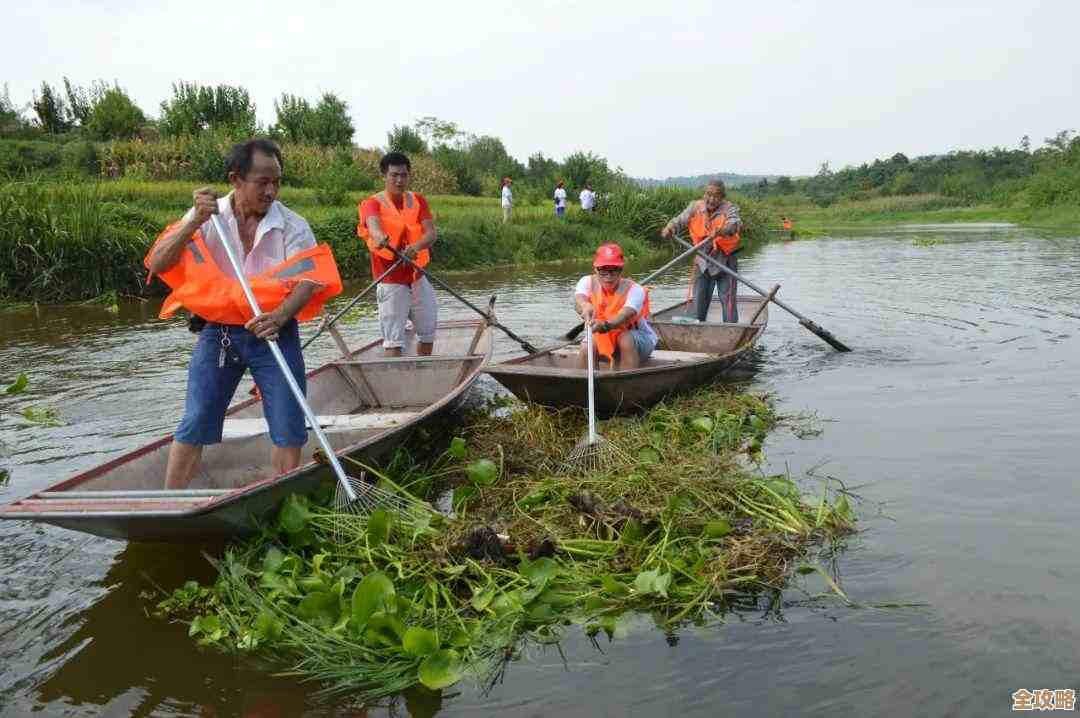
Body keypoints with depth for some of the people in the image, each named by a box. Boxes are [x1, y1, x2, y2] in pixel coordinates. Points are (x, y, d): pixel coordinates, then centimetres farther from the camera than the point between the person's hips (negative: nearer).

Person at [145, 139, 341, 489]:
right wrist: (194, 222, -22)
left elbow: (308, 281, -15)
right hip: (217, 332, 1)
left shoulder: (292, 225, -6)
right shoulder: (205, 217, -2)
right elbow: (157, 265, -8)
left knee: (288, 431, 3)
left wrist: (280, 317, -35)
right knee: (193, 429, 3)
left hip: (274, 333, 0)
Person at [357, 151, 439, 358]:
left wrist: (416, 247, -32)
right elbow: (373, 224, -32)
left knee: (428, 331, 17)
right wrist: (380, 237, -57)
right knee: (394, 338, -6)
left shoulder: (418, 201, 5)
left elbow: (432, 232, -9)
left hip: (418, 275, 5)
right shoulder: (372, 203, -9)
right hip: (391, 280, -5)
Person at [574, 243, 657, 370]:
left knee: (626, 340, -35)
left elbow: (626, 314, -44)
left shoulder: (634, 289, -25)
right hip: (602, 337, 3)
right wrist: (585, 306, -63)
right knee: (586, 348, -27)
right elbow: (579, 299, -37)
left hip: (638, 337, -2)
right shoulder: (588, 282, -15)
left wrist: (605, 325, -66)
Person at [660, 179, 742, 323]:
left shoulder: (729, 209, -14)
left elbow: (735, 224, -34)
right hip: (702, 263, 3)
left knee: (728, 300, 1)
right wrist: (670, 227, -36)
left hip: (725, 262, -3)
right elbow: (680, 219, -12)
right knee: (698, 300, 10)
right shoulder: (695, 207, -4)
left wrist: (720, 231, -56)